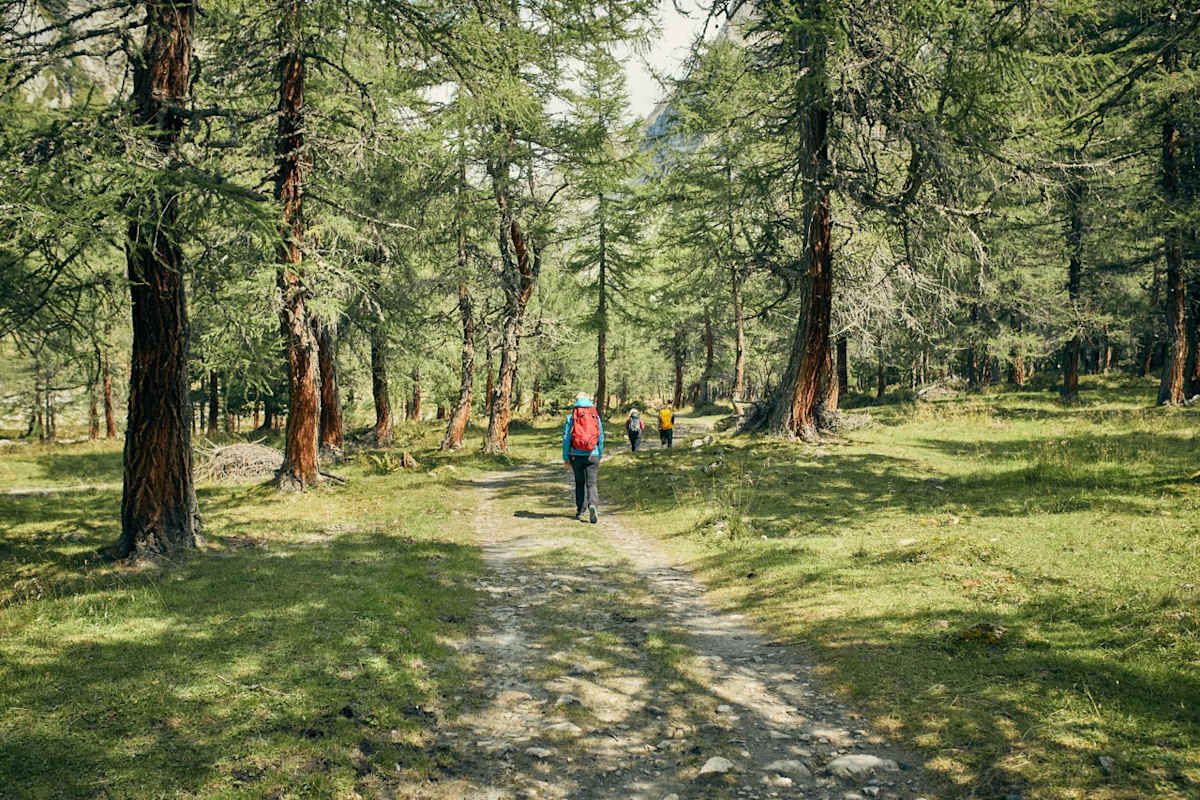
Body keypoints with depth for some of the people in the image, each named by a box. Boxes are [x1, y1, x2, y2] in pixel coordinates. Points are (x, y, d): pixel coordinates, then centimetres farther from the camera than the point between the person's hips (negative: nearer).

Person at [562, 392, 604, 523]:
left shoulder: (571, 417, -2)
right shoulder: (596, 416, 3)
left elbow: (566, 438, -2)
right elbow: (601, 438, 5)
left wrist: (565, 457, 3)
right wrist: (600, 455, 14)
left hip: (576, 455, 0)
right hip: (592, 455, 0)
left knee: (580, 483, 15)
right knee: (591, 483, 0)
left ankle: (580, 510, 19)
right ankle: (592, 504, -25)